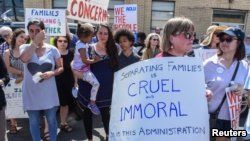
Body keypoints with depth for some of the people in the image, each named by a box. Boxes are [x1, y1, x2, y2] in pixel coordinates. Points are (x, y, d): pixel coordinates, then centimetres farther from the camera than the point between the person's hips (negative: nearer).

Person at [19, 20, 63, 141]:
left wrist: (52, 73, -17)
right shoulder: (25, 47, -3)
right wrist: (35, 42, -23)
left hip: (48, 93, 0)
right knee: (33, 122, 15)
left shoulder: (52, 49, -4)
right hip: (31, 93, 0)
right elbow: (24, 59, -26)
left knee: (51, 120, 15)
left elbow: (61, 67, 3)